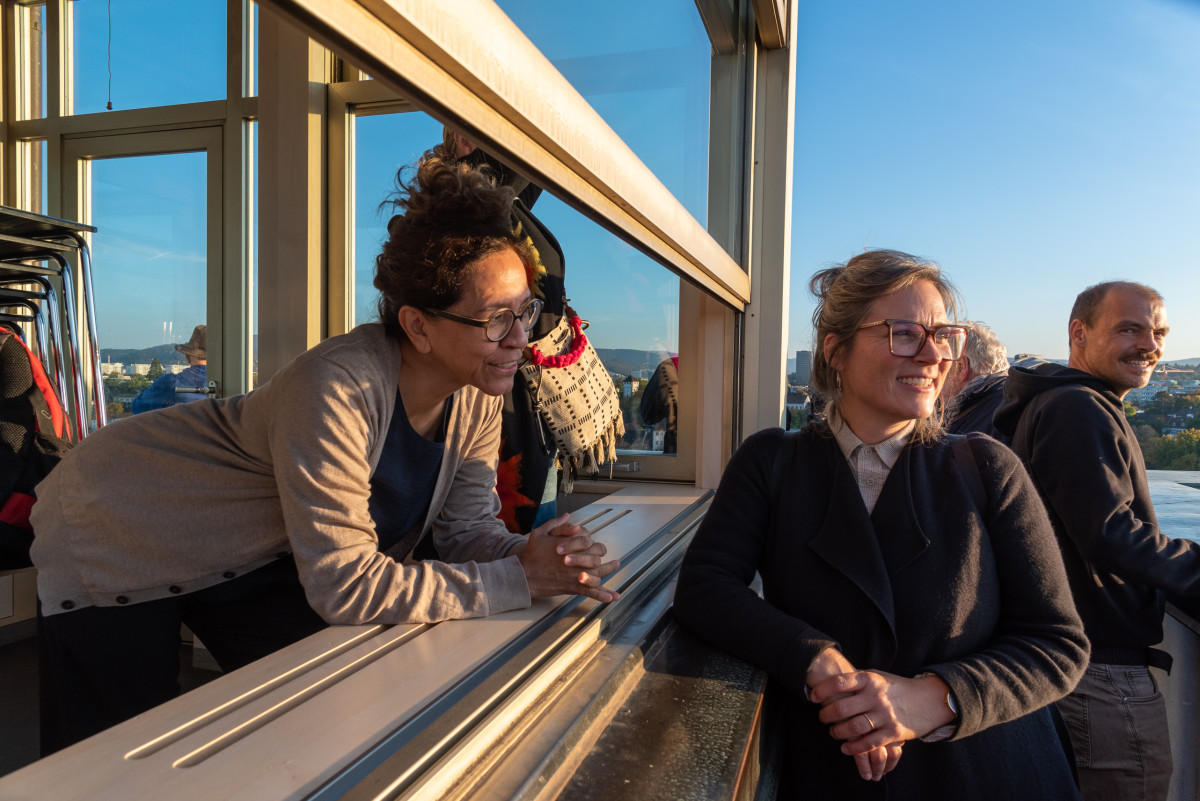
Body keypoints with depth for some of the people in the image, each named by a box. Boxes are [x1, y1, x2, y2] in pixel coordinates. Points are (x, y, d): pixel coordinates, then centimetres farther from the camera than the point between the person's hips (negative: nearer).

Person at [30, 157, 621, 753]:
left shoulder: (477, 394, -15)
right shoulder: (339, 389, -39)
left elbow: (467, 528, -8)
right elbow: (346, 586, -37)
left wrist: (530, 554, -30)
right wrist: (518, 580, -35)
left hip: (255, 558, 6)